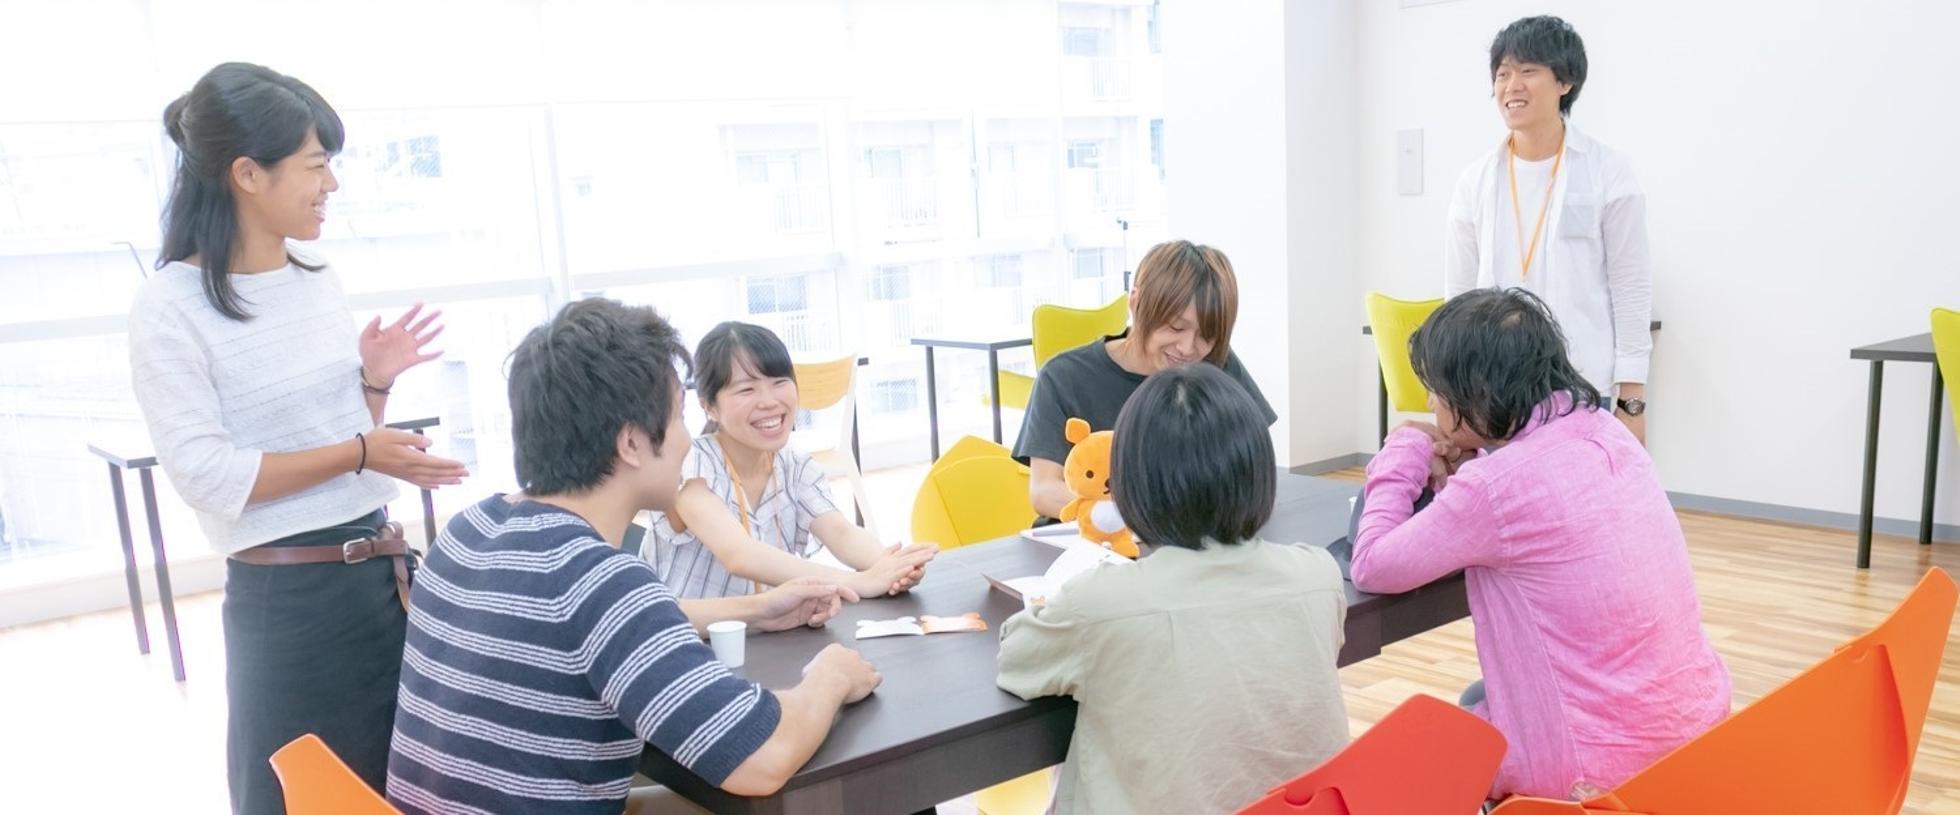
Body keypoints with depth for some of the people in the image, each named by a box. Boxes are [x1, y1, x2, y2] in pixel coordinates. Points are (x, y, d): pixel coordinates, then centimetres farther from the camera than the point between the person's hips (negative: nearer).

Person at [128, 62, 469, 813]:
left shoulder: (318, 279, 7)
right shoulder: (171, 310, -11)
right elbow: (206, 475, -16)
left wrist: (374, 383, -3)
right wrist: (359, 455, -18)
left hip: (384, 568, 6)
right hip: (288, 596, -6)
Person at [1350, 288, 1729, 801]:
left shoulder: (1494, 487, -24)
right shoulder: (1603, 431, -1)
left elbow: (1371, 568, -13)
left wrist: (1402, 459, -1)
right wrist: (1460, 477, 0)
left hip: (1609, 763, -7)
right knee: (1478, 704, 31)